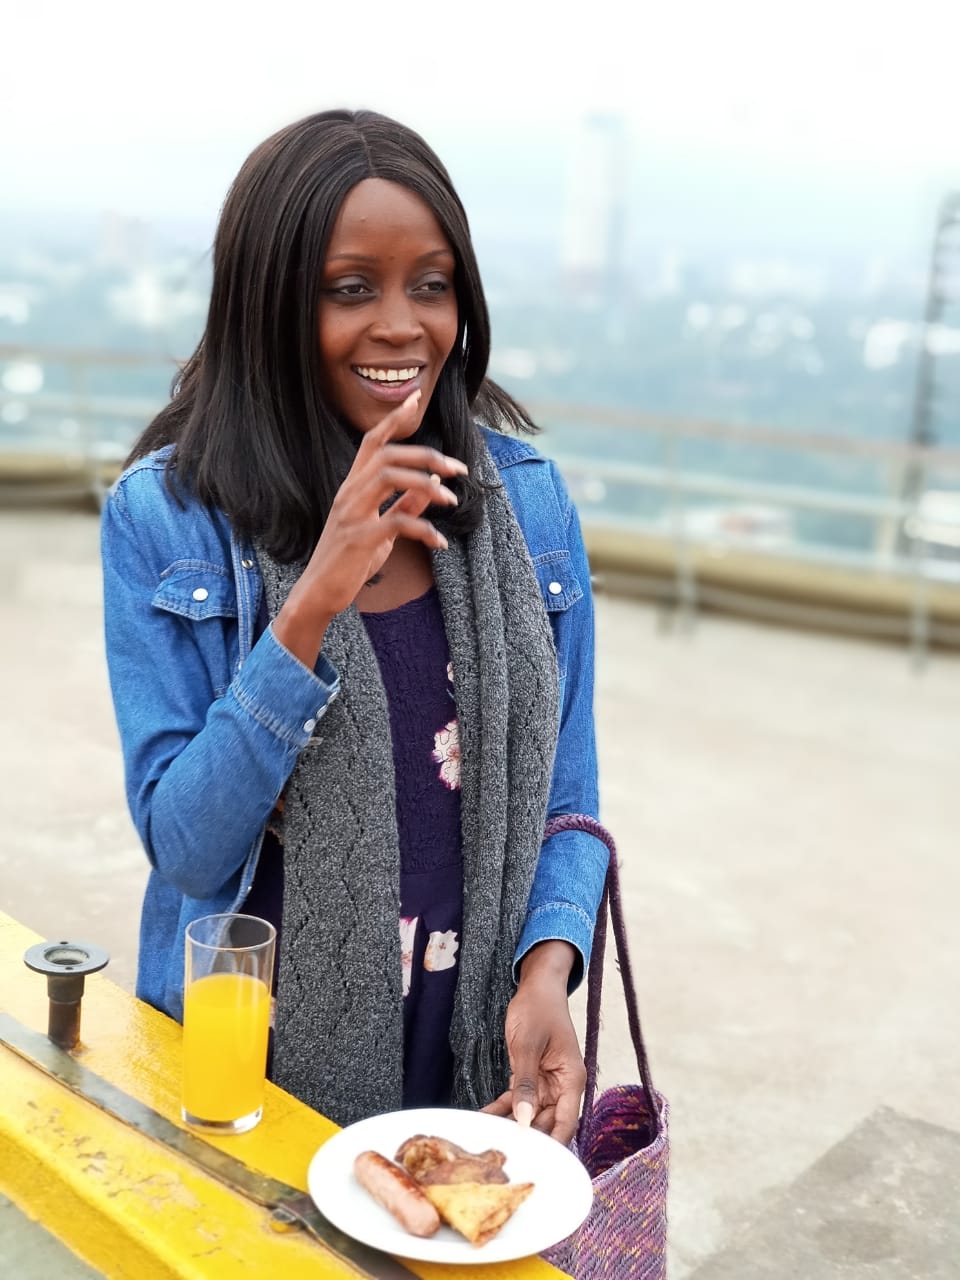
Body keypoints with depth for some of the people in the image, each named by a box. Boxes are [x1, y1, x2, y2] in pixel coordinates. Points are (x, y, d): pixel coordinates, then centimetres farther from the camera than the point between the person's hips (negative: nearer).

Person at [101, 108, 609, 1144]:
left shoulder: (525, 498, -5)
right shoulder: (163, 518, -13)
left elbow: (565, 799, 0)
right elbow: (183, 848, -17)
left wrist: (548, 966, -18)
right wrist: (312, 607, -28)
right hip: (252, 1072, -2)